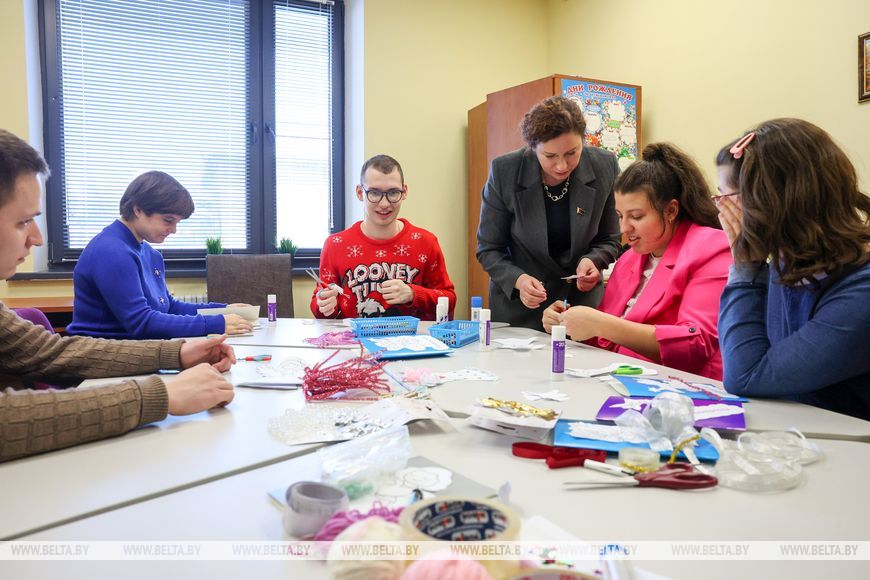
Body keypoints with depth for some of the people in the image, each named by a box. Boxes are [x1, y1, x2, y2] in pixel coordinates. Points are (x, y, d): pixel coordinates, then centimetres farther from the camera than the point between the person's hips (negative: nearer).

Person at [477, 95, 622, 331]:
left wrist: (592, 260, -19)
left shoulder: (604, 167, -11)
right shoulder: (504, 171, -16)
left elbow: (610, 240, 2)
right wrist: (517, 279, -25)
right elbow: (488, 249, -8)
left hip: (584, 301, 2)